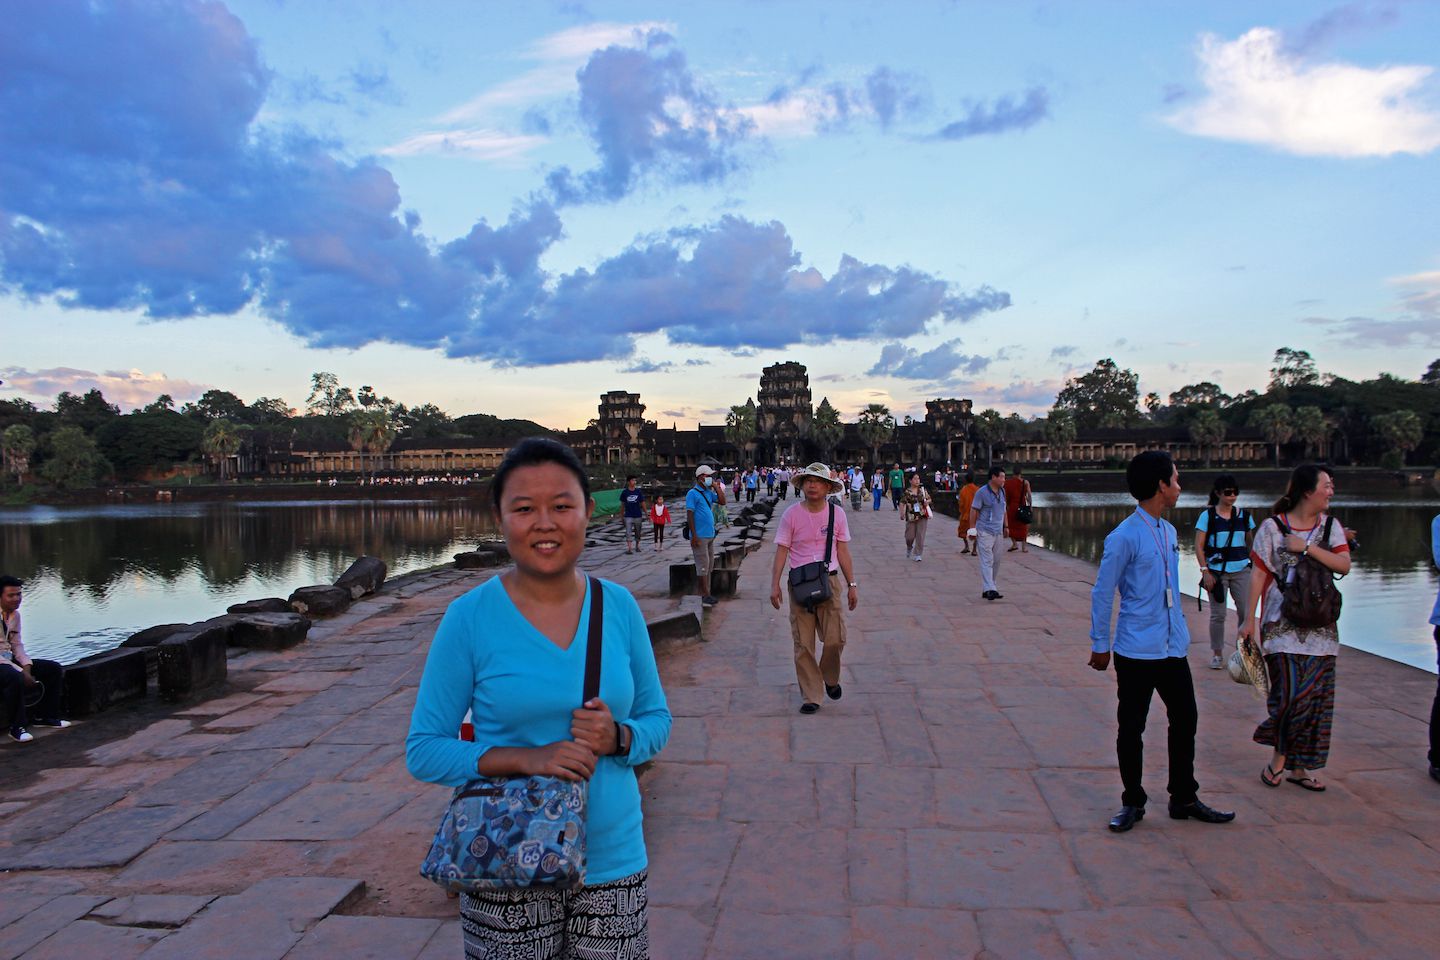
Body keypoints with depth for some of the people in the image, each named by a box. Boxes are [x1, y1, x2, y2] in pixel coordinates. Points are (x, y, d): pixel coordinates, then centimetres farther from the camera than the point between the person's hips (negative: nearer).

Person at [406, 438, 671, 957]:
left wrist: (618, 738, -14)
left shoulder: (619, 607, -1)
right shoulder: (469, 618, -8)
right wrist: (527, 759, -19)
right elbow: (423, 750, -6)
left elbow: (657, 718, 8)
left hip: (613, 862, 2)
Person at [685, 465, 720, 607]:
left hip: (710, 535, 9)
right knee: (703, 566, -6)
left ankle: (705, 594, 19)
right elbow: (689, 514, -15)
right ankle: (705, 595, -2)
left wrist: (716, 487, 4)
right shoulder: (693, 493, -11)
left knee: (709, 566, 12)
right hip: (700, 536, -9)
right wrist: (694, 536, -19)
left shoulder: (708, 492, 13)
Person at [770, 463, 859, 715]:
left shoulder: (837, 513, 4)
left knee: (835, 639, -4)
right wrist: (775, 584, -6)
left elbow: (843, 552, 8)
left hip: (829, 581, 1)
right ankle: (810, 696, 12)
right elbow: (781, 551, -1)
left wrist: (852, 585, 7)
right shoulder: (792, 514, -2)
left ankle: (830, 679, 26)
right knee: (803, 643, 2)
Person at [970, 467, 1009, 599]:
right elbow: (974, 510, -8)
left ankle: (987, 589, 17)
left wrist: (1006, 526, 18)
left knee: (996, 561, 9)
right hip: (985, 532, -8)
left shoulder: (1002, 491, 12)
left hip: (998, 532, 8)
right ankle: (989, 590, -16)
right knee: (987, 561, -11)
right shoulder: (982, 492, -10)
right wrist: (972, 529, -11)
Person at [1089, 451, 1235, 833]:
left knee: (1185, 721, 14)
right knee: (1131, 729, 5)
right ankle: (1133, 803, 19)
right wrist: (1099, 644, -7)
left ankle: (1184, 799, 29)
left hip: (1173, 648, 8)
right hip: (1137, 651, -8)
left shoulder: (1169, 532, 10)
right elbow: (1102, 593, -11)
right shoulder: (1124, 537, -16)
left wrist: (1180, 631, 20)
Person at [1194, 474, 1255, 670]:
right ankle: (1217, 654, 14)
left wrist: (1253, 565, 16)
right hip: (1217, 571, -3)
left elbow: (1250, 542, 17)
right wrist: (1205, 571, -11)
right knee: (1218, 614, 2)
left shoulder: (1244, 515, 6)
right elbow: (1199, 546, -5)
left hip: (1241, 570, 3)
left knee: (1246, 611, -1)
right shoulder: (1208, 515, -3)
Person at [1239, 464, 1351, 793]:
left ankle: (1299, 767, 16)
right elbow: (1259, 574, -3)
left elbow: (1344, 565, -4)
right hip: (1282, 626, -4)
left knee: (1315, 697, 4)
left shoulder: (1330, 526, 8)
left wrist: (1307, 547, -14)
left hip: (1319, 627, 4)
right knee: (1290, 693, -11)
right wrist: (1249, 619, -5)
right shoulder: (1273, 527, -2)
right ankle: (1279, 758, 9)